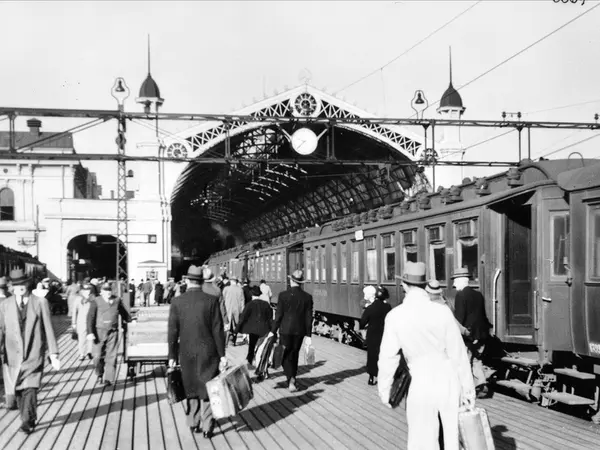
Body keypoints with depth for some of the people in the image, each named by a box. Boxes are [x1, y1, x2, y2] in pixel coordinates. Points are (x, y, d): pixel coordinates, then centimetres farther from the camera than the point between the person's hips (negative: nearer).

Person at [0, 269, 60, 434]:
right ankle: (29, 420, 23)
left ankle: (28, 421, -5)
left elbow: (48, 329, 0)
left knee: (30, 388, -14)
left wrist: (54, 354, -3)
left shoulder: (40, 303, 0)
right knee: (18, 391, 7)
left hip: (34, 355, -2)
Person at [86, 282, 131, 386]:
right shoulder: (96, 301, -2)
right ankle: (100, 375, 24)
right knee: (98, 356, 1)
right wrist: (90, 332, -15)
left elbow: (124, 313, 22)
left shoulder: (117, 300, 7)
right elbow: (90, 317, -6)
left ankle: (108, 379, 2)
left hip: (113, 332, 1)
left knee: (111, 356, -3)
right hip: (99, 332, -1)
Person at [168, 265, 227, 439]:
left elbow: (173, 332, -3)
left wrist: (172, 356, 4)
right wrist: (222, 354, -2)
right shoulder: (211, 300, -8)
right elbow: (218, 330, -8)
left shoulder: (177, 302, -4)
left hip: (186, 353, 2)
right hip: (208, 352, -2)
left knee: (191, 387, 17)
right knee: (207, 388, 7)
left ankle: (193, 423, 24)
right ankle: (207, 426, 5)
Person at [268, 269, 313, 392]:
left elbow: (278, 315, -9)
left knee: (286, 356, 5)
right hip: (300, 330, 3)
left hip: (286, 329, -3)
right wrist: (308, 335, 4)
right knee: (294, 355, 17)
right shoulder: (307, 297, -3)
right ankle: (292, 380, 24)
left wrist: (273, 331, -1)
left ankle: (291, 379, -15)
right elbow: (308, 317, -1)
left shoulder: (283, 295, -10)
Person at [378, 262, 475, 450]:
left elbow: (388, 357, -4)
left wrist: (384, 389, 9)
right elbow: (458, 353, -2)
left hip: (422, 384, -2)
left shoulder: (395, 316, -8)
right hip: (449, 380, 2)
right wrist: (468, 388, 7)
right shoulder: (442, 311, -6)